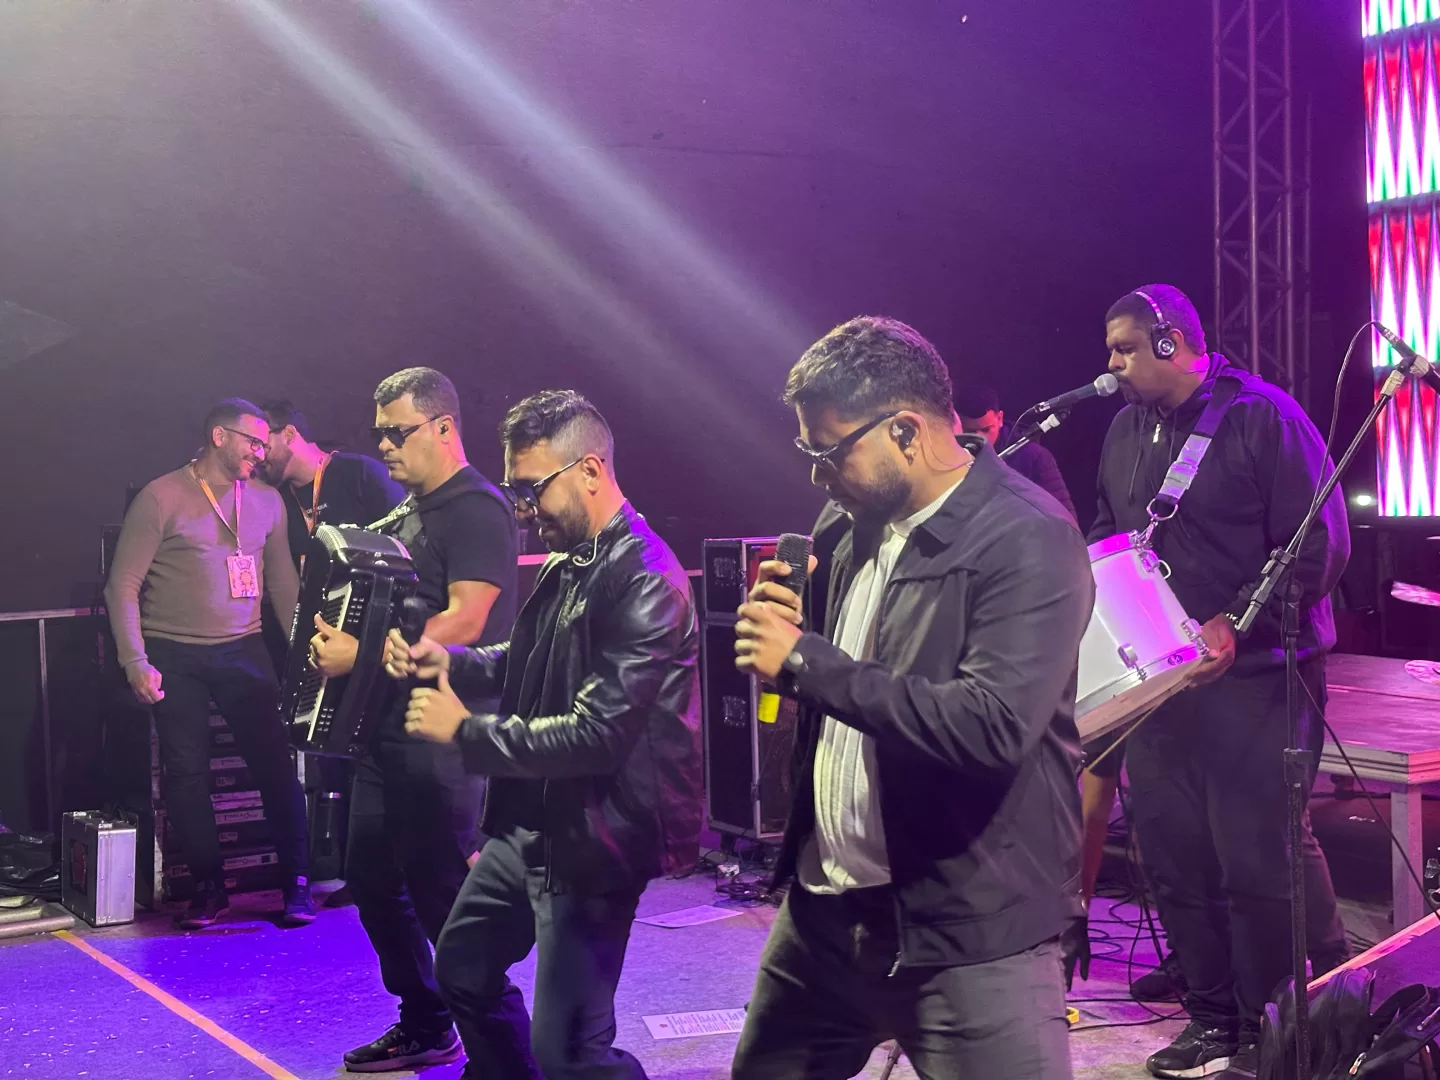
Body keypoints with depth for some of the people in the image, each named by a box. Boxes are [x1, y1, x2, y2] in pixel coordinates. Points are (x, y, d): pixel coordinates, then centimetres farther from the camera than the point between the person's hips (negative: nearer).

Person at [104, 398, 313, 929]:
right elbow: (124, 584, -6)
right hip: (174, 656, -2)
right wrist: (135, 662, -13)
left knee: (275, 762, -4)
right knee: (185, 772, 2)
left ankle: (297, 883, 6)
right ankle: (208, 886, 15)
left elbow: (283, 584, 13)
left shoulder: (267, 501, 7)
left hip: (242, 651, 3)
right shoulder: (161, 498, -6)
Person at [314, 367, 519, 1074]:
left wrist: (362, 654, -24)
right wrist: (332, 631, 5)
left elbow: (464, 621, -23)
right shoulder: (406, 511, 15)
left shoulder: (477, 510, -13)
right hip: (386, 724, 10)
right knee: (372, 877, 15)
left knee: (441, 890, -5)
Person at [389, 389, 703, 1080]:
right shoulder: (567, 563, 5)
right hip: (527, 824, 10)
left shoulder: (646, 583, -24)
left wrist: (465, 731, -19)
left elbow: (597, 734, -28)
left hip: (589, 841, -10)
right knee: (464, 968, 26)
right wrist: (450, 663, 2)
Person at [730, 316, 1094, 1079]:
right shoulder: (866, 527, 8)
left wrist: (804, 660, -23)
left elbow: (992, 725, -29)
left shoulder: (1028, 542, -16)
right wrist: (785, 634, -2)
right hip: (825, 909, 8)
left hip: (969, 932, -8)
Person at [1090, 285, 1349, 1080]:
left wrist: (1234, 624, -20)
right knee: (1174, 857, 9)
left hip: (1256, 678, -7)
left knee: (1257, 861, -4)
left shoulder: (1265, 417, -9)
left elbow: (1320, 547, -13)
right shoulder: (1126, 431, 13)